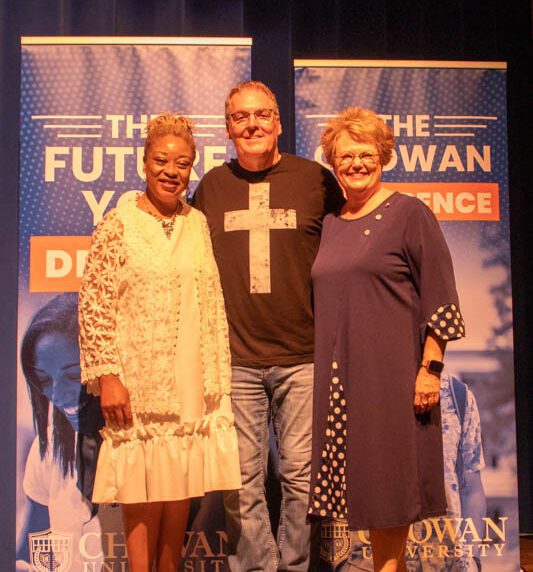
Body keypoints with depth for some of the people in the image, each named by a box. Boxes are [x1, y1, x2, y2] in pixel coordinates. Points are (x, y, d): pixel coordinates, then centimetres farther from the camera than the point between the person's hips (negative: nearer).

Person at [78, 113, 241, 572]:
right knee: (144, 494, 1)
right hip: (138, 383, -4)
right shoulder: (118, 224, -4)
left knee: (181, 490, 10)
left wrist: (217, 375, 7)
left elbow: (213, 304, 11)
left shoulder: (199, 224, 8)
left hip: (190, 384, 4)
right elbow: (95, 306, -7)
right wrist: (107, 376, -12)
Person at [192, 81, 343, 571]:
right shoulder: (211, 187, 10)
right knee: (242, 484, 5)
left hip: (303, 356, -1)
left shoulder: (316, 179, 4)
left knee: (302, 476, 5)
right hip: (233, 360, 2)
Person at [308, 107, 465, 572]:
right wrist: (322, 366, 15)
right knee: (363, 483, 9)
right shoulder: (330, 224, 14)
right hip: (340, 376, 6)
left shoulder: (409, 214, -3)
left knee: (388, 479, 0)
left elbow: (439, 299, -7)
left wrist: (430, 367, -13)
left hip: (392, 374, -5)